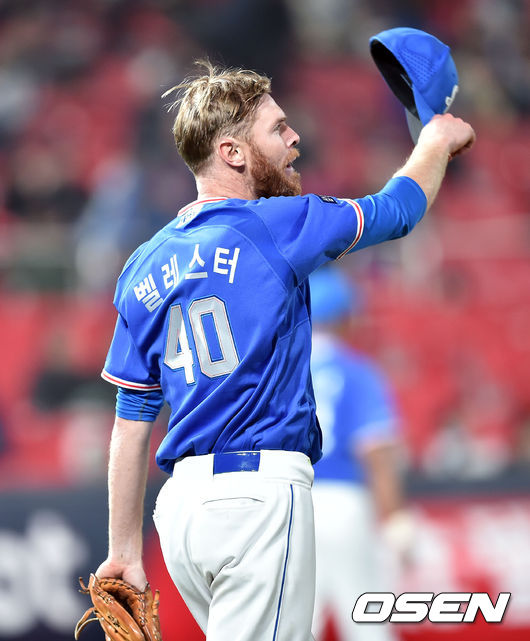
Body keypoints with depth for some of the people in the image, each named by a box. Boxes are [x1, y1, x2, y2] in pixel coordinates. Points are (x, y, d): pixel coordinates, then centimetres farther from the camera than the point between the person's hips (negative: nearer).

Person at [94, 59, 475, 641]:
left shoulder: (145, 267, 11)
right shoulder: (277, 226, -4)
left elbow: (132, 419, 12)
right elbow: (397, 209, 12)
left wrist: (125, 550, 15)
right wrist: (436, 143, 33)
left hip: (180, 502, 7)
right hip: (261, 493, -7)